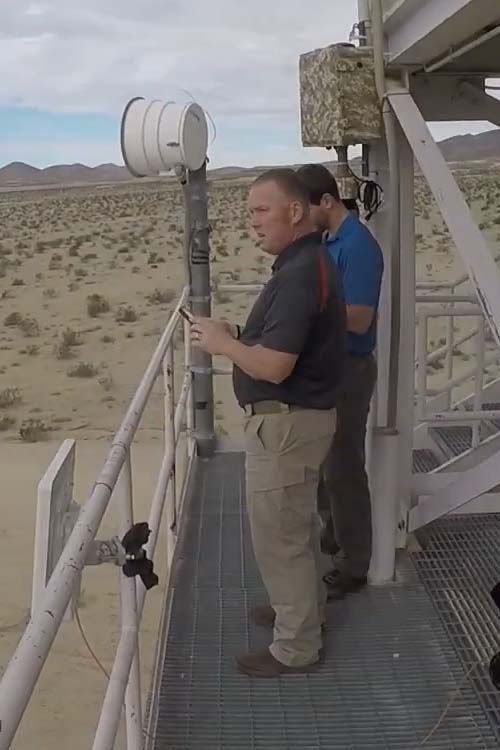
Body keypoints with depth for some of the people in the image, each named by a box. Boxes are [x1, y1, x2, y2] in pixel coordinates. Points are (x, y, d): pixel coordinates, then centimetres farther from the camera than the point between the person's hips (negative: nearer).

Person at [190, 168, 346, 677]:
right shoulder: (305, 262, 9)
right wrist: (236, 336, 7)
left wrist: (222, 343, -14)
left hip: (285, 423, -10)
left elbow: (273, 366, -29)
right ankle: (304, 607, 44)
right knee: (296, 524, 25)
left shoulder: (300, 273, -25)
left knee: (277, 535, 4)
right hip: (297, 416, 10)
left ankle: (295, 646, 19)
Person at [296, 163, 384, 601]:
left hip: (349, 370, -9)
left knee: (344, 468, 0)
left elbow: (358, 319, -25)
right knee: (322, 460, 20)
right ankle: (333, 535, 39)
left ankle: (354, 565, 14)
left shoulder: (358, 245, -20)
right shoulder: (330, 241, 9)